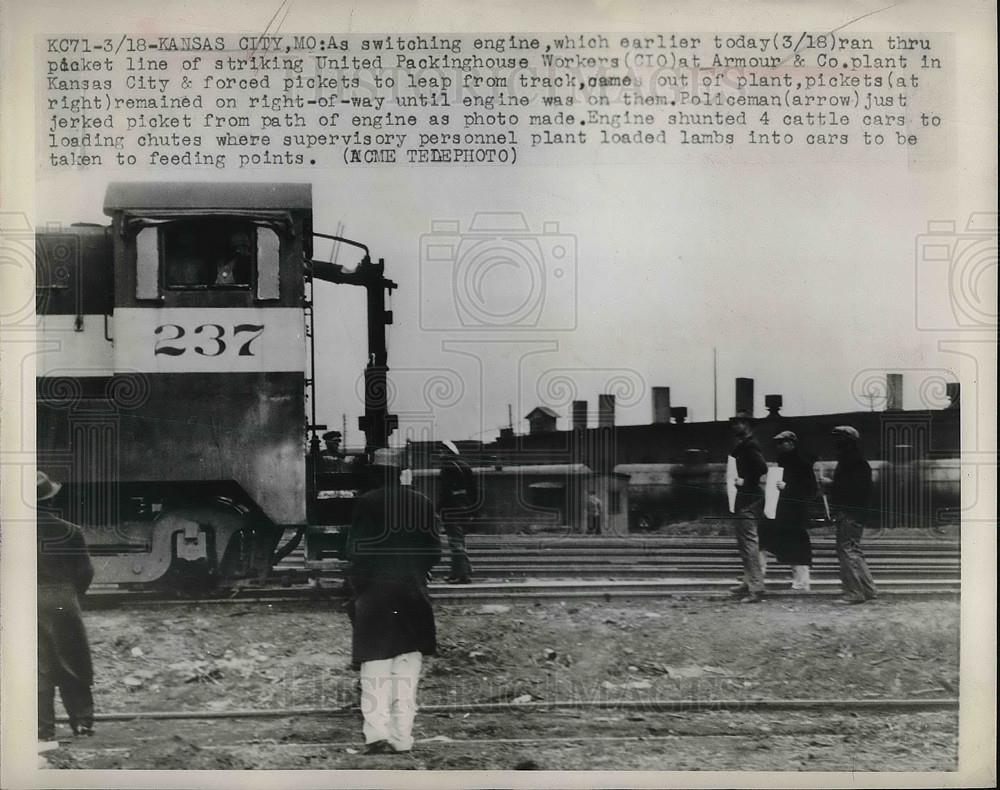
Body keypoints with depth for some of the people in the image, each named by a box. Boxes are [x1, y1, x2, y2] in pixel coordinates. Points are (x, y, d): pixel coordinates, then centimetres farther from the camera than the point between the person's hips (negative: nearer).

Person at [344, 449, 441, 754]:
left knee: (375, 669, 0)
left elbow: (352, 550, -7)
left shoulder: (366, 503, -6)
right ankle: (403, 739, 7)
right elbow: (434, 553, 6)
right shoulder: (423, 503, 4)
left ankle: (377, 734, -10)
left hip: (373, 594, -3)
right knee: (407, 670, 7)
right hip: (412, 594, 3)